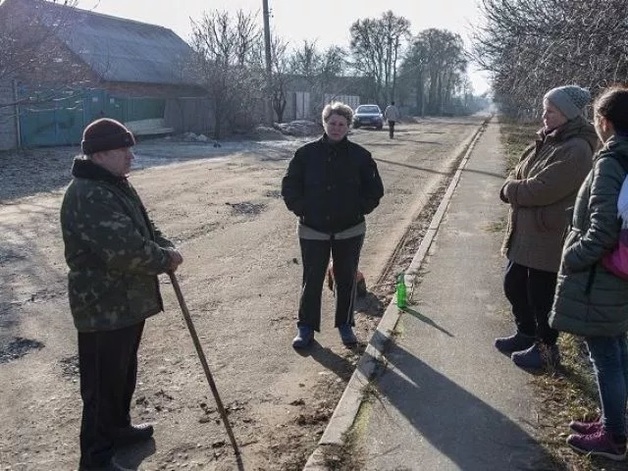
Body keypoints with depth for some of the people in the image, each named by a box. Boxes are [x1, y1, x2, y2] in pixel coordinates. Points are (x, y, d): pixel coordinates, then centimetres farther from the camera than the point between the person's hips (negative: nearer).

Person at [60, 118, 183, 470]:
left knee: (124, 372, 25)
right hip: (103, 307, -10)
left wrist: (165, 248, -3)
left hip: (127, 300, 10)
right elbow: (125, 250, -33)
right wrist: (166, 259, -18)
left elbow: (144, 227, 17)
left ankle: (118, 428, 44)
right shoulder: (89, 196, -25)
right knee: (103, 382, 3)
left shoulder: (116, 184, 10)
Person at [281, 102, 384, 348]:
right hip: (313, 231, -1)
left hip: (350, 231, 1)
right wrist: (301, 209, -6)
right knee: (311, 280, 5)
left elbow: (375, 189, 7)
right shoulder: (306, 153, -3)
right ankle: (306, 327, 19)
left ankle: (345, 325, 28)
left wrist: (361, 209, -3)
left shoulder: (360, 156, -1)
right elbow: (289, 185, 3)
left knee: (346, 279, 11)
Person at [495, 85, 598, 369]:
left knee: (541, 296, 6)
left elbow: (542, 189, -26)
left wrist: (511, 189, -10)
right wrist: (514, 187, -10)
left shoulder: (577, 150, -20)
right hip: (524, 234, 9)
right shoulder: (546, 142, 10)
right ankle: (526, 335, 40)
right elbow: (518, 175, 13)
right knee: (514, 286, 20)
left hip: (549, 239, -9)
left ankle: (546, 348, 26)